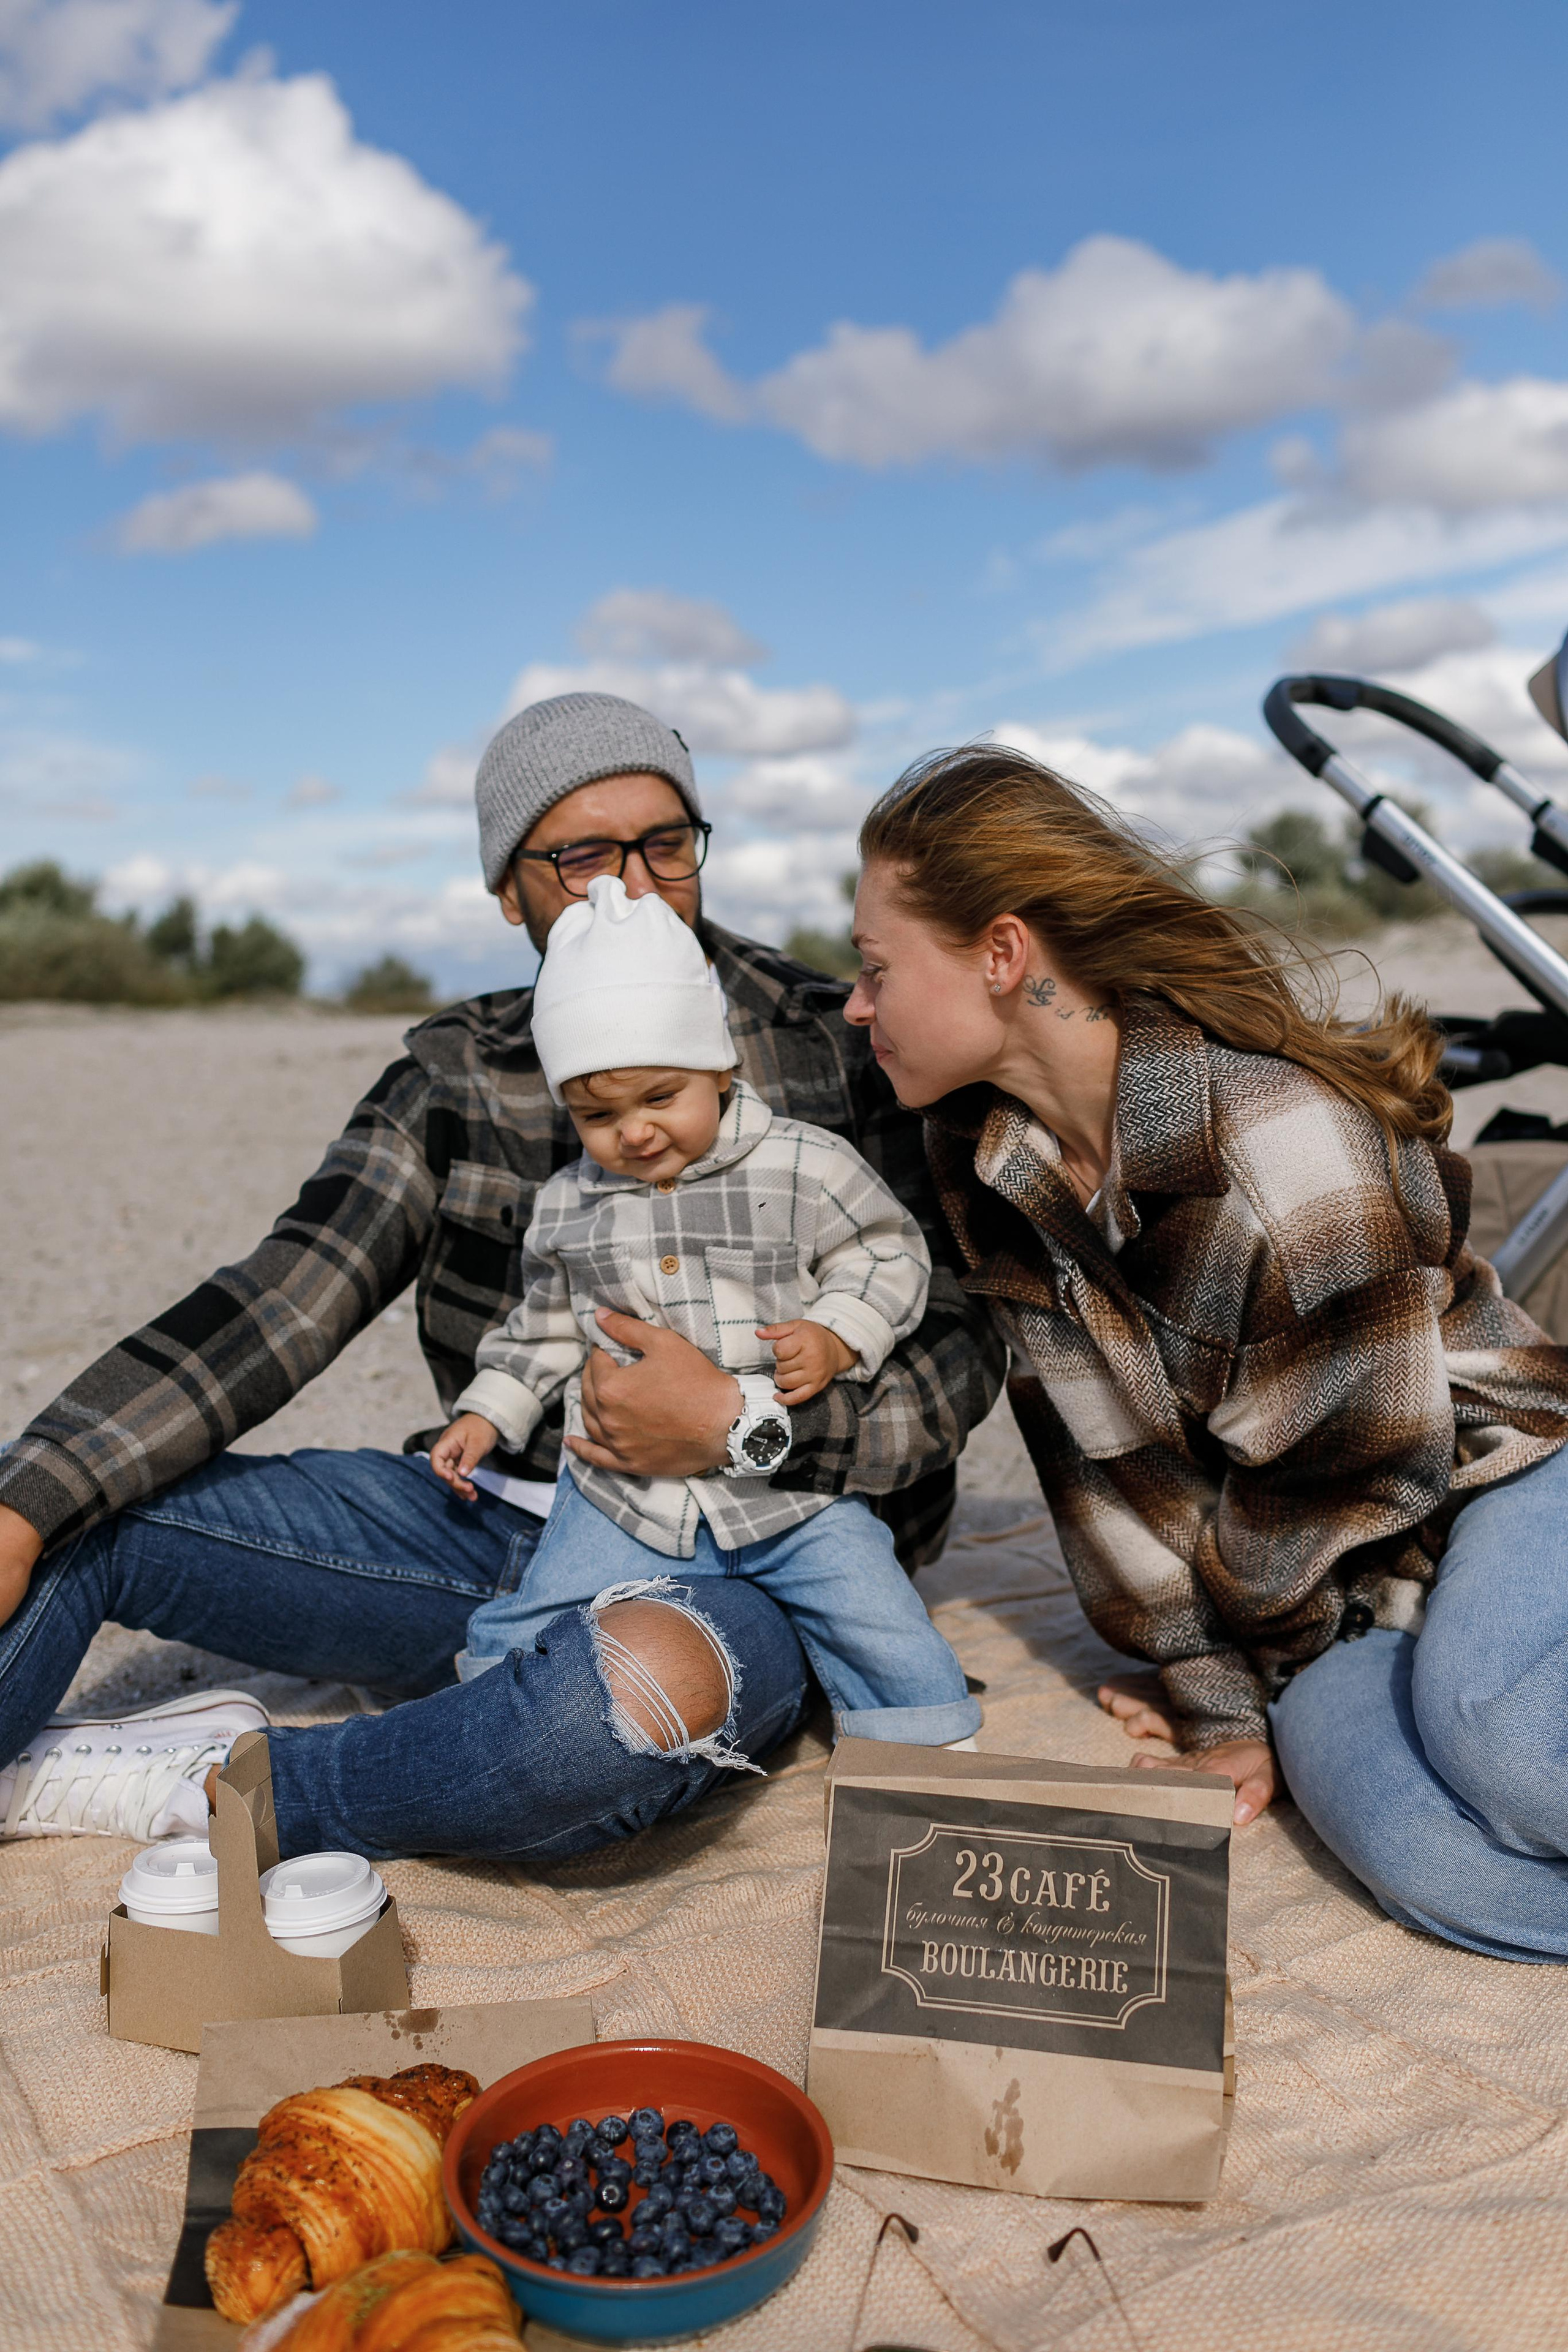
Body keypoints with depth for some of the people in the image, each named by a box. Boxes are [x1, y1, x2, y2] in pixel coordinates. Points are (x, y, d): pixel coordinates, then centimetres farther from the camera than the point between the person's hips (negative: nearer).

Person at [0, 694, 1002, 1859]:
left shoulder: (834, 1052, -5)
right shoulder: (456, 1076, 4)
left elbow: (960, 1350, -5)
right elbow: (278, 1305, -3)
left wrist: (738, 1428, -22)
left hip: (735, 1570, -3)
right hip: (492, 1524, 4)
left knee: (649, 1678, -40)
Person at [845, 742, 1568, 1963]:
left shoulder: (1290, 1152, -28)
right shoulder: (984, 1154, -8)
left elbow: (1352, 1479, -18)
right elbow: (1110, 1457, -5)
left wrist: (1239, 1637, -2)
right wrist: (1218, 1708, -6)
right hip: (1325, 1579, 5)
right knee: (1440, 1864, -24)